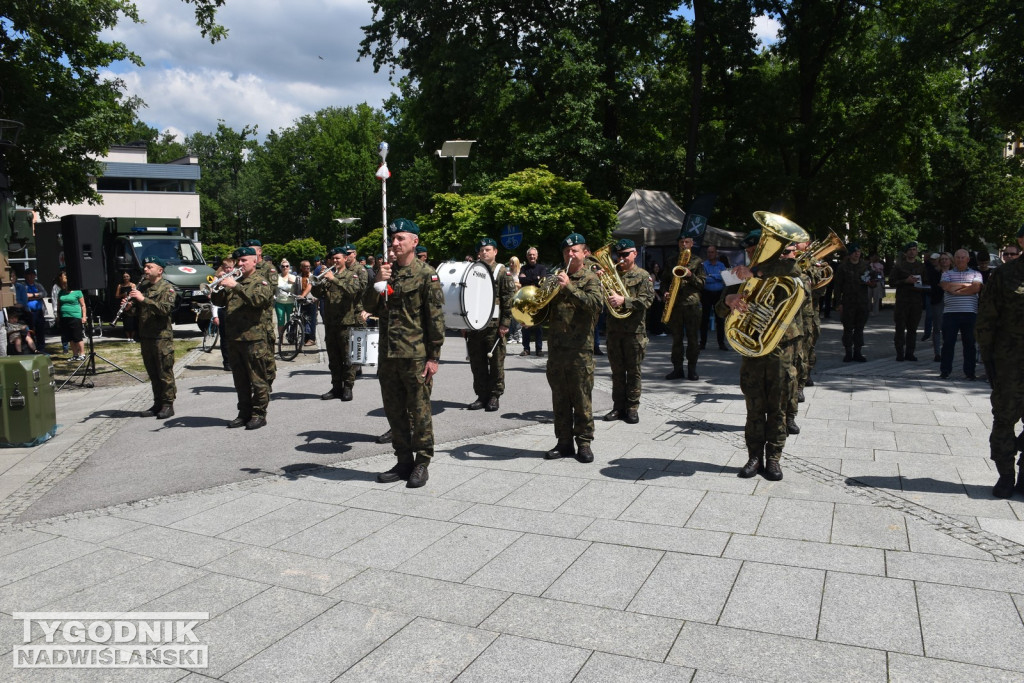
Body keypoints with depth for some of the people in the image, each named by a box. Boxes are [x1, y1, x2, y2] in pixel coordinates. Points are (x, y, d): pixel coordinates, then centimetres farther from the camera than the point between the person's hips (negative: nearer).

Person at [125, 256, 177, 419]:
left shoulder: (167, 288, -5)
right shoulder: (142, 286, 15)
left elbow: (165, 309, -21)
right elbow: (137, 311, 18)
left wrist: (143, 299, -26)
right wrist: (129, 307, -4)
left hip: (162, 337, -7)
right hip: (145, 336, 7)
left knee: (165, 373, -3)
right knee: (152, 373, 13)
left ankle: (168, 405, 3)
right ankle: (157, 403, 21)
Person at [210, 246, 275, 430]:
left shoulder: (261, 282, -1)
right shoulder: (234, 282, 20)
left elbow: (259, 298, -22)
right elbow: (218, 301, 14)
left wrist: (236, 287, -26)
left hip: (254, 339, -7)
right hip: (234, 339, 7)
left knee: (258, 380, -2)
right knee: (240, 380, 12)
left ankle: (259, 414, 5)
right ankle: (244, 413, 21)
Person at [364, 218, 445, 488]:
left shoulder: (426, 274, -6)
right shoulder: (386, 271, 13)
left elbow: (436, 317, -9)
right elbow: (370, 308, 11)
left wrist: (433, 356, -13)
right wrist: (377, 283, -7)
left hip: (415, 355, -6)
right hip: (387, 353, 6)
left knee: (419, 410, 2)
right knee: (394, 410, 12)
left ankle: (421, 465, 13)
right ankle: (403, 461, 25)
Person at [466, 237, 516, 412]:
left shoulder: (502, 272, 1)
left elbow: (509, 299, -6)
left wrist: (505, 324, -12)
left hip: (494, 326, -4)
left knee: (496, 363, 2)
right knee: (477, 364, 8)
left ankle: (495, 397, 11)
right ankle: (481, 396, 17)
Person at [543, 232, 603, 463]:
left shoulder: (590, 278, 1)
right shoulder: (556, 278, 15)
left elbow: (596, 303, -18)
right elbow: (546, 308, 20)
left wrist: (569, 287, -22)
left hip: (580, 348, -5)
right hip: (556, 348, 5)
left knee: (582, 398, 0)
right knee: (560, 399, 9)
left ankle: (584, 443, 9)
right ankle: (564, 442, 17)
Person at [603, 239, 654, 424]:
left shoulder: (643, 276, 0)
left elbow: (646, 301, -12)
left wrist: (623, 300, -23)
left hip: (634, 330, -4)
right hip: (614, 329, 4)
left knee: (634, 371, 4)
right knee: (617, 371, 10)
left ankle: (632, 408, 10)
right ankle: (618, 407, 17)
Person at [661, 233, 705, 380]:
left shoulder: (697, 261, 6)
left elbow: (702, 284, 1)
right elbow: (664, 279, 17)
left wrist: (690, 275, -15)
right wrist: (665, 292, -1)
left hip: (692, 303, -3)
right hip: (675, 303, 3)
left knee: (692, 338, -1)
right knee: (676, 337, 5)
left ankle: (692, 369, 6)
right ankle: (677, 369, 11)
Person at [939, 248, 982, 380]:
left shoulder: (975, 274, 13)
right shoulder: (947, 274, 14)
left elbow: (976, 288, -6)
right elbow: (946, 286, -7)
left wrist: (956, 291, -9)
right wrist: (966, 285, -2)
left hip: (970, 313, 0)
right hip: (950, 313, 0)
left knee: (969, 343, 4)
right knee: (948, 343, 0)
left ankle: (969, 371, 11)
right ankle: (945, 370, 7)